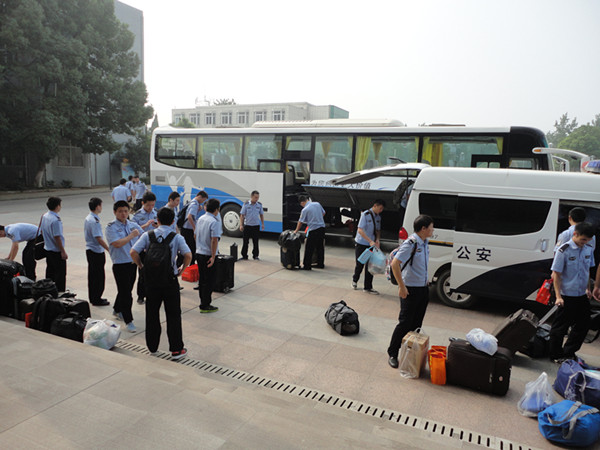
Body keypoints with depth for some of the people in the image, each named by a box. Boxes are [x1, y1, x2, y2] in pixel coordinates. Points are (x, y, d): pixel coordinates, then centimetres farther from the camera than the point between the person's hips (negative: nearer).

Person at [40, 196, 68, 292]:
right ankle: (60, 292, 4)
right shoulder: (55, 220, -23)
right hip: (56, 251, -9)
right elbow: (57, 237, -23)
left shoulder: (45, 216, 5)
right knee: (60, 273, 0)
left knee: (50, 272, 18)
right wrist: (63, 251, -18)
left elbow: (41, 231, 16)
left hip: (48, 249, 9)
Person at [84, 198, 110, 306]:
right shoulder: (94, 221, -22)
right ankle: (96, 299, 8)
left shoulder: (87, 218, 9)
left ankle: (92, 298, 27)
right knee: (99, 276, 0)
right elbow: (99, 239, -24)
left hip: (90, 249, 10)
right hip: (97, 252, -10)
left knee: (92, 275, 17)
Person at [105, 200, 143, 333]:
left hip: (133, 262, 6)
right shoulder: (111, 227, -10)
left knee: (127, 290, 20)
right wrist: (131, 235, -14)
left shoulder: (133, 225, 8)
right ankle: (128, 321, 4)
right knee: (125, 293, -4)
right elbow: (117, 243, -22)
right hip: (120, 264, -6)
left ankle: (117, 310, 43)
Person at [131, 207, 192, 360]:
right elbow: (188, 255, -18)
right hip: (170, 279, -2)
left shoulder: (148, 235, -2)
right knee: (173, 314, 6)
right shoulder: (176, 237, -7)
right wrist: (182, 269, -2)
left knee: (152, 313, 16)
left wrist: (142, 266, 5)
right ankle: (176, 349, 8)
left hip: (151, 278, 2)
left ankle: (152, 346, 27)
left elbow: (133, 252, -10)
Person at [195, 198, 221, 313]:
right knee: (209, 281, 2)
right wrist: (213, 256, -21)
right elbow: (214, 240, -23)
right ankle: (205, 306, 7)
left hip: (199, 253, 8)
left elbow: (195, 235, 16)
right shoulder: (215, 222, -17)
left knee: (202, 279, 15)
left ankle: (203, 302, 24)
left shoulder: (200, 219, 7)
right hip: (208, 255, -8)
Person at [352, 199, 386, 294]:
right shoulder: (365, 215, -14)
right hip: (361, 244, -5)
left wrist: (377, 239, -5)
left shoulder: (378, 217, 6)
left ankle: (368, 287, 12)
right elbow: (360, 230, -21)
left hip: (371, 245, 5)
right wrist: (370, 241, -29)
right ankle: (355, 280, 32)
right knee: (360, 264, 4)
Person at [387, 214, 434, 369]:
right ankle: (392, 354, 12)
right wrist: (402, 286, -22)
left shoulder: (424, 242, 7)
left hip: (423, 288, 8)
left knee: (417, 323, 14)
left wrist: (425, 281, 18)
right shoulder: (410, 244, -19)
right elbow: (395, 264, -25)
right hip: (410, 289, -8)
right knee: (405, 323, -2)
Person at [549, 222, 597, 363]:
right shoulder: (564, 250, -16)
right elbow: (556, 274, -14)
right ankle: (556, 355, 19)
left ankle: (568, 353, 29)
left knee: (583, 325, 13)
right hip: (567, 296, -7)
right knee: (560, 327, 4)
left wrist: (588, 289, 16)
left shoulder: (589, 249, 3)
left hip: (582, 295, 7)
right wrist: (558, 296, -17)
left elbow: (588, 270, 18)